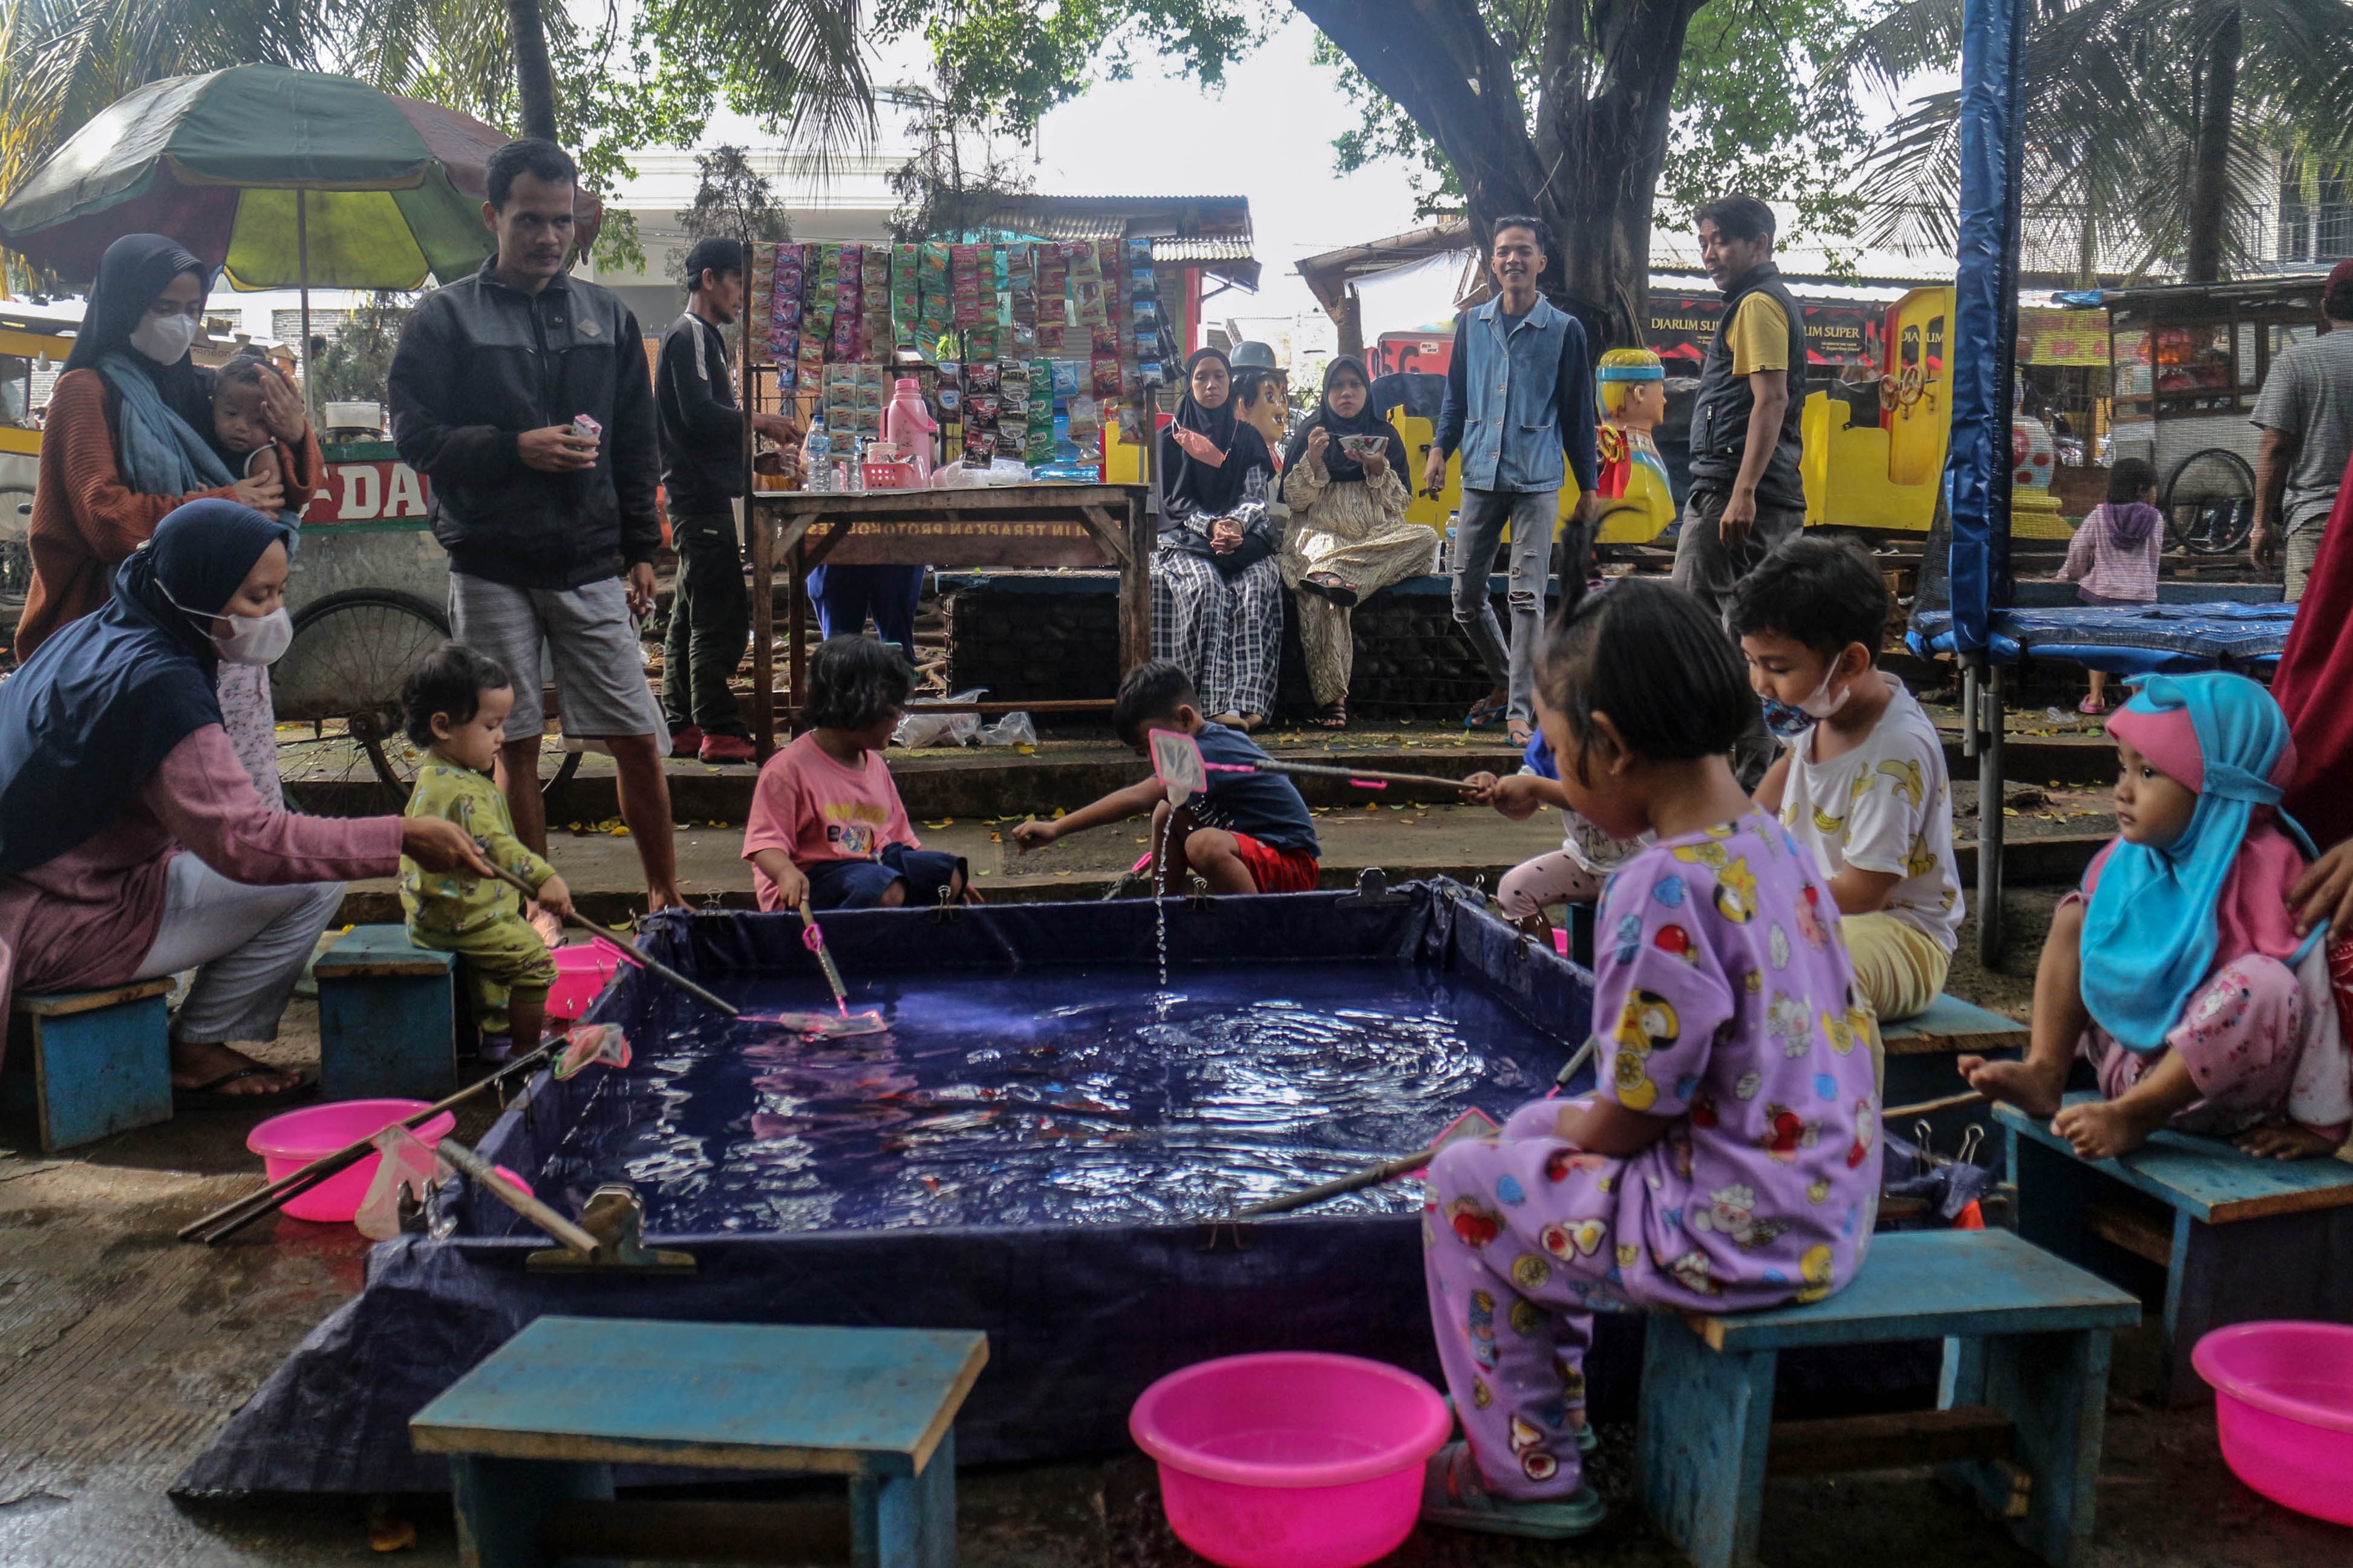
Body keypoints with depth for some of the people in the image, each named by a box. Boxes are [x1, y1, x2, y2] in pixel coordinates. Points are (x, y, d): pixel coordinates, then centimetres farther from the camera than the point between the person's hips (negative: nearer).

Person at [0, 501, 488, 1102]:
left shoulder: (97, 635, 9)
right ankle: (197, 1054, 0)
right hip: (62, 928, -10)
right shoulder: (157, 682, -23)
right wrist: (402, 838, -28)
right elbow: (244, 842, -28)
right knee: (314, 880, -15)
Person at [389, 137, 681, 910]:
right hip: (490, 566, -2)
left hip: (590, 564, 2)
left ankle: (666, 901, 15)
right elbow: (414, 433, -3)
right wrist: (516, 448, -16)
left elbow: (637, 445, 15)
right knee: (514, 747, 4)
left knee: (638, 740, 0)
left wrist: (641, 549, 10)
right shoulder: (444, 316, 3)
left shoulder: (608, 317, 13)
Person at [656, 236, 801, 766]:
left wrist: (756, 434, 16)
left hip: (703, 497, 11)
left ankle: (681, 727, 16)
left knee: (691, 614, 11)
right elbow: (699, 414, -21)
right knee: (721, 617, -11)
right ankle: (721, 732, -10)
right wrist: (759, 421, -12)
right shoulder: (689, 337, -10)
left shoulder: (704, 338, 22)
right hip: (702, 497, -11)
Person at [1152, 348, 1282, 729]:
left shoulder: (1248, 439, 17)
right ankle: (1216, 704, -38)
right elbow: (1175, 500, 2)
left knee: (1258, 583, -32)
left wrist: (1236, 525, -18)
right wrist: (1211, 527, -18)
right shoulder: (1171, 439, 11)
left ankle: (1246, 702, -40)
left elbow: (1257, 495, 5)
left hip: (1244, 536, 1)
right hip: (1184, 538, -1)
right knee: (1206, 585, -34)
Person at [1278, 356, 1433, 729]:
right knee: (1321, 598, -36)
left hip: (1376, 540, 3)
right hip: (1321, 536, -2)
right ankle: (1331, 698, -37)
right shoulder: (1311, 435, 13)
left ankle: (1333, 573, -40)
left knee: (1424, 539, -30)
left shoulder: (1385, 435, 15)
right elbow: (1294, 500, 6)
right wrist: (1313, 459, -8)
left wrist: (1378, 469, -9)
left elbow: (1400, 505, 8)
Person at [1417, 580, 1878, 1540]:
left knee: (1463, 1184, 4)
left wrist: (1574, 1127, 6)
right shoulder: (1774, 843, 4)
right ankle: (1553, 1414, 35)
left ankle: (1526, 1471, 18)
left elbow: (1631, 1120, -19)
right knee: (1535, 1128, 24)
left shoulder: (1662, 889, -25)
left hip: (1737, 1235, -9)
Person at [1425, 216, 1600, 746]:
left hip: (1537, 481, -4)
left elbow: (1579, 414, 5)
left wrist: (1589, 488, 5)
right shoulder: (1471, 324, 10)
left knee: (1527, 597, -7)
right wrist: (1440, 449, 1)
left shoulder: (1564, 330, 2)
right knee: (1466, 594, 6)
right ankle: (1503, 682, 28)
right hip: (1480, 477, 4)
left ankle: (1520, 710, -3)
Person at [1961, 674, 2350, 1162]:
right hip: (2133, 1049, 7)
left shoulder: (2263, 868, -20)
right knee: (2075, 917, 2)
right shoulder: (2132, 856, 0)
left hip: (2221, 1083, -6)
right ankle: (2044, 1073, -10)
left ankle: (2135, 1115, -24)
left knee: (2265, 983, -35)